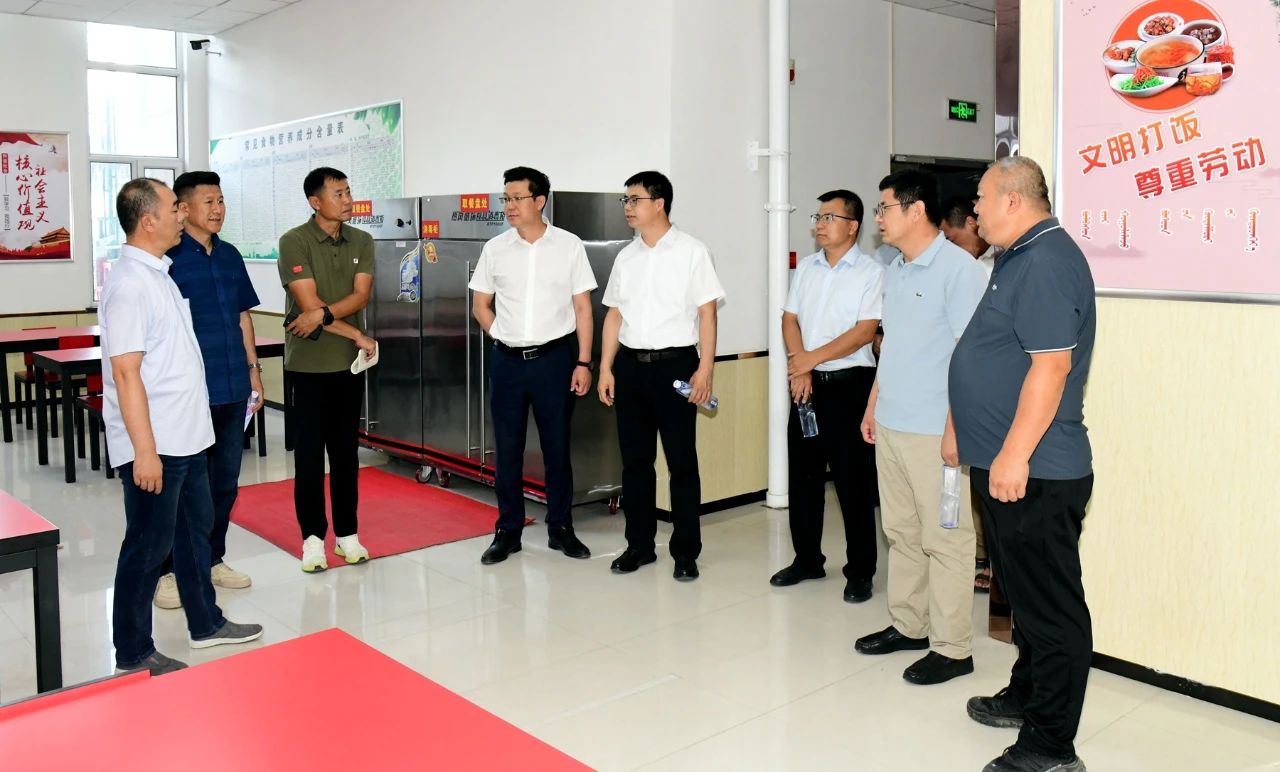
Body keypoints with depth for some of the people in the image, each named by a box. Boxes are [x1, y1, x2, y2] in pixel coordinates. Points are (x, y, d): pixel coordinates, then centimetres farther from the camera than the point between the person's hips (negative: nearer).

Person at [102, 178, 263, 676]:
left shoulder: (159, 273, 11)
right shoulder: (129, 284, -18)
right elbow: (125, 372, -22)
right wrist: (144, 450, -23)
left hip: (185, 437, 10)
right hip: (154, 446, -10)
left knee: (195, 530, 19)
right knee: (148, 545, 2)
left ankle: (206, 624, 35)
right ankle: (133, 655, 17)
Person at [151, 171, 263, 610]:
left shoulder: (230, 256, 11)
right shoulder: (168, 257, -9)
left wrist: (253, 370, 15)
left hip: (234, 388, 6)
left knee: (225, 481, 14)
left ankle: (213, 559, 28)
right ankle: (169, 570, 16)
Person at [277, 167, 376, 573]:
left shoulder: (361, 241, 5)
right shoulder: (294, 242, -9)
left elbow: (360, 296, -5)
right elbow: (308, 303, -16)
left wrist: (322, 315, -22)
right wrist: (358, 336, -13)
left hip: (348, 363, 4)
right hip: (306, 365, -4)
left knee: (345, 451, 10)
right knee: (309, 453, 4)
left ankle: (347, 533, 19)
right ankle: (313, 536, 14)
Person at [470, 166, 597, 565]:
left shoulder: (569, 246, -2)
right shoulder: (495, 248, 4)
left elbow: (582, 308, -1)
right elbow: (480, 305, 13)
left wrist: (583, 363, -5)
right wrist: (504, 337, 2)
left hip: (554, 358, -2)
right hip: (507, 361, 2)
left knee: (556, 447, 6)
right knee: (507, 449, 7)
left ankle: (560, 528, 20)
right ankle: (508, 531, 19)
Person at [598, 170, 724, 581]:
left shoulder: (692, 251, -2)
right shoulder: (626, 256, 11)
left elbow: (707, 313, -4)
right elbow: (614, 315, 13)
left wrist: (705, 369, -11)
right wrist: (605, 368, 7)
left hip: (675, 363, -5)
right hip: (630, 364, 5)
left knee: (682, 461, 1)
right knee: (635, 459, 10)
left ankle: (686, 551, 11)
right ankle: (639, 544, 22)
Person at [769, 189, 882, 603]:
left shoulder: (871, 272, -7)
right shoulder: (805, 266, 10)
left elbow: (864, 332, -14)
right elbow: (789, 319, 8)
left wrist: (812, 358, -15)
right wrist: (798, 370, -6)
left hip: (850, 384, -5)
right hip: (806, 383, 6)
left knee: (853, 480, 0)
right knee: (803, 474, 11)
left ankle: (860, 571, 12)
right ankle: (807, 559, 25)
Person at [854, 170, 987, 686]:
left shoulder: (958, 268, -12)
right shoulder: (894, 271, 13)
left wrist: (955, 427, -19)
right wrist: (873, 406, 18)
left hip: (933, 430, -8)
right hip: (890, 426, 8)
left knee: (944, 539, 1)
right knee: (901, 532, 16)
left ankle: (952, 648, 11)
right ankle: (908, 625, 29)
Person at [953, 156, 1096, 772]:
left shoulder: (1047, 262, -18)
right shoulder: (1022, 258, 16)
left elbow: (1051, 365, -25)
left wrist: (1014, 454, -25)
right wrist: (983, 444, 26)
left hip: (1034, 472, -11)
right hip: (1009, 465, 11)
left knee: (1051, 606, -1)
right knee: (1025, 593, 22)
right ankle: (1026, 696, 38)